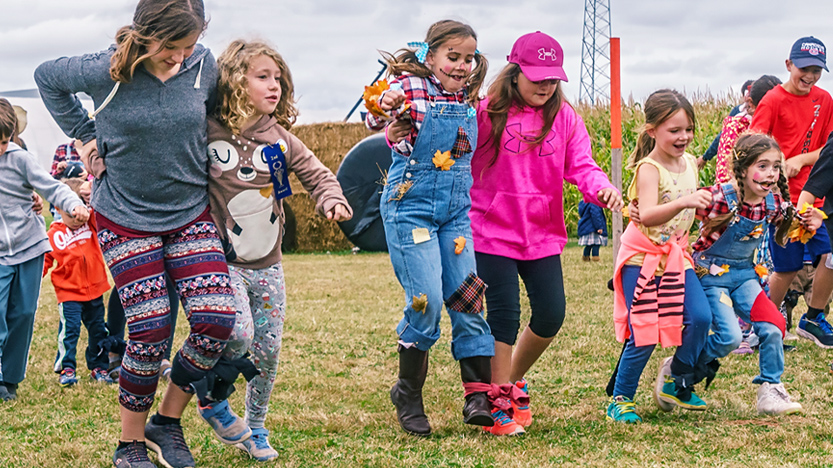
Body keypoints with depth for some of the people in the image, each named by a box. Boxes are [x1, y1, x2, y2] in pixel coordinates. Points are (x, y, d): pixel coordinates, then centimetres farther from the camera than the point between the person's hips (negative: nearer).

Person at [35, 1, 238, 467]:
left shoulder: (204, 65, -8)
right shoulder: (105, 71, -17)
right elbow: (47, 77, 4)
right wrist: (86, 136, 1)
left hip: (191, 214, 3)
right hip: (126, 219, -3)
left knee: (217, 319, -12)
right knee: (151, 330, -9)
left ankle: (167, 421, 10)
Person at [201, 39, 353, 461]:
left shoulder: (279, 138, 2)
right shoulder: (208, 134, -10)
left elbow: (315, 173, 10)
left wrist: (332, 198, -9)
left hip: (268, 264, 4)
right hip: (223, 262, -4)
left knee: (268, 349, 7)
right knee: (239, 332, -22)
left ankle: (256, 427, 27)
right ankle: (213, 400, 6)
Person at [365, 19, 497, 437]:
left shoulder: (468, 100, 9)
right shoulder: (411, 87, -9)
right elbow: (377, 122, -26)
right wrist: (383, 105, -46)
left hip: (456, 210, 6)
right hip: (411, 206, -6)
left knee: (468, 300, 1)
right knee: (426, 302, -9)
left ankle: (479, 395, 5)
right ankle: (408, 394, 9)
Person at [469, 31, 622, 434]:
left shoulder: (564, 117, 4)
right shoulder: (487, 113, -7)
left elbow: (580, 165, -2)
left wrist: (601, 188, -23)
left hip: (544, 233, 4)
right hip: (493, 233, -4)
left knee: (551, 314, 4)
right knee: (504, 316, -3)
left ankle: (515, 377, 31)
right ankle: (500, 405, 9)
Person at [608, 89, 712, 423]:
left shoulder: (689, 163, 7)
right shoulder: (649, 168, -16)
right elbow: (647, 215, -33)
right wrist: (684, 202, -45)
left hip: (676, 254, 6)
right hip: (643, 255, -6)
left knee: (700, 317, -8)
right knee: (644, 333, -6)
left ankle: (675, 381, 14)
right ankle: (620, 400, 9)